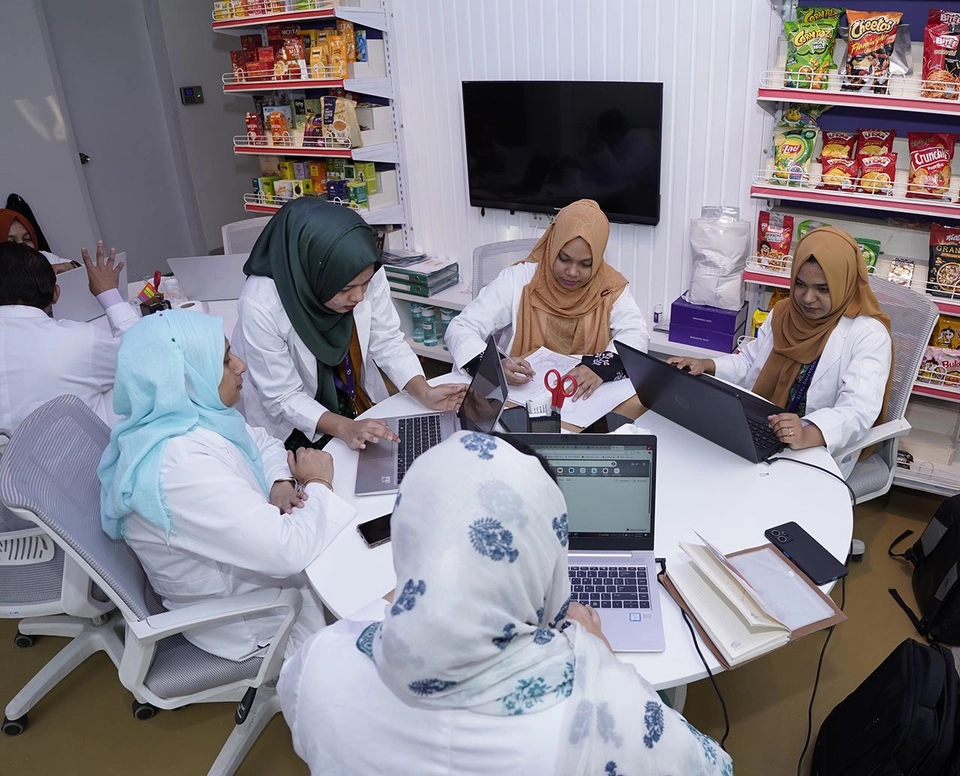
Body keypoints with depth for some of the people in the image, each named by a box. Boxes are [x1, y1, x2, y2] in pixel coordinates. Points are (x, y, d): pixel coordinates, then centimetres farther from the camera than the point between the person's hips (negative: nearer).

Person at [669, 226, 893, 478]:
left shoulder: (869, 335, -13)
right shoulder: (783, 313, 7)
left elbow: (859, 409, -26)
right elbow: (749, 365, 15)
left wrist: (807, 435, -45)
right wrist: (706, 366, -6)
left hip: (820, 452, -6)